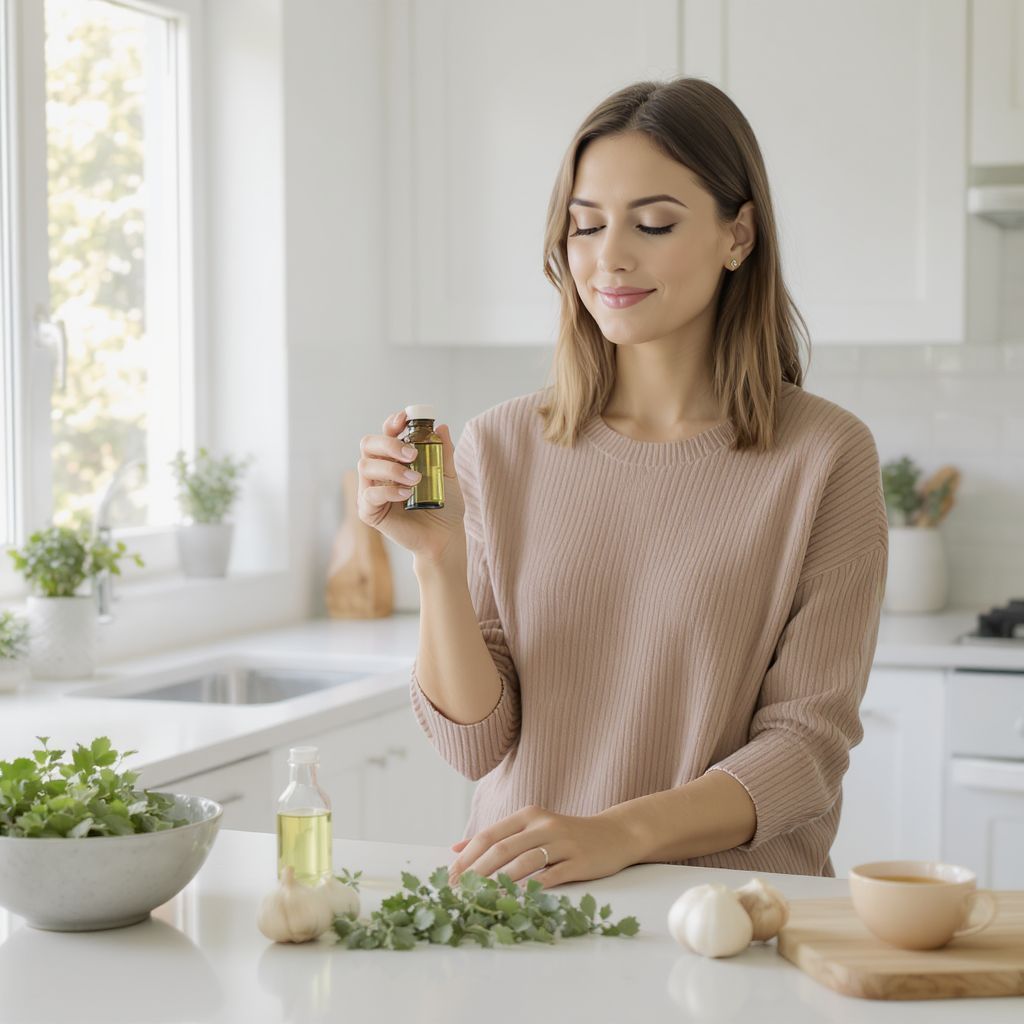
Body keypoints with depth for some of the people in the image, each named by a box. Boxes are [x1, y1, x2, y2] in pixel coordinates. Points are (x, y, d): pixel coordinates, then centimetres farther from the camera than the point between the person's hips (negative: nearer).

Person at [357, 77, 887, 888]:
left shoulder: (823, 456, -3)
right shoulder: (499, 448, 5)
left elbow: (808, 743, -5)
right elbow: (476, 744, 3)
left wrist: (618, 835, -19)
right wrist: (439, 560, -13)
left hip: (733, 907, -1)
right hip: (525, 911, 2)